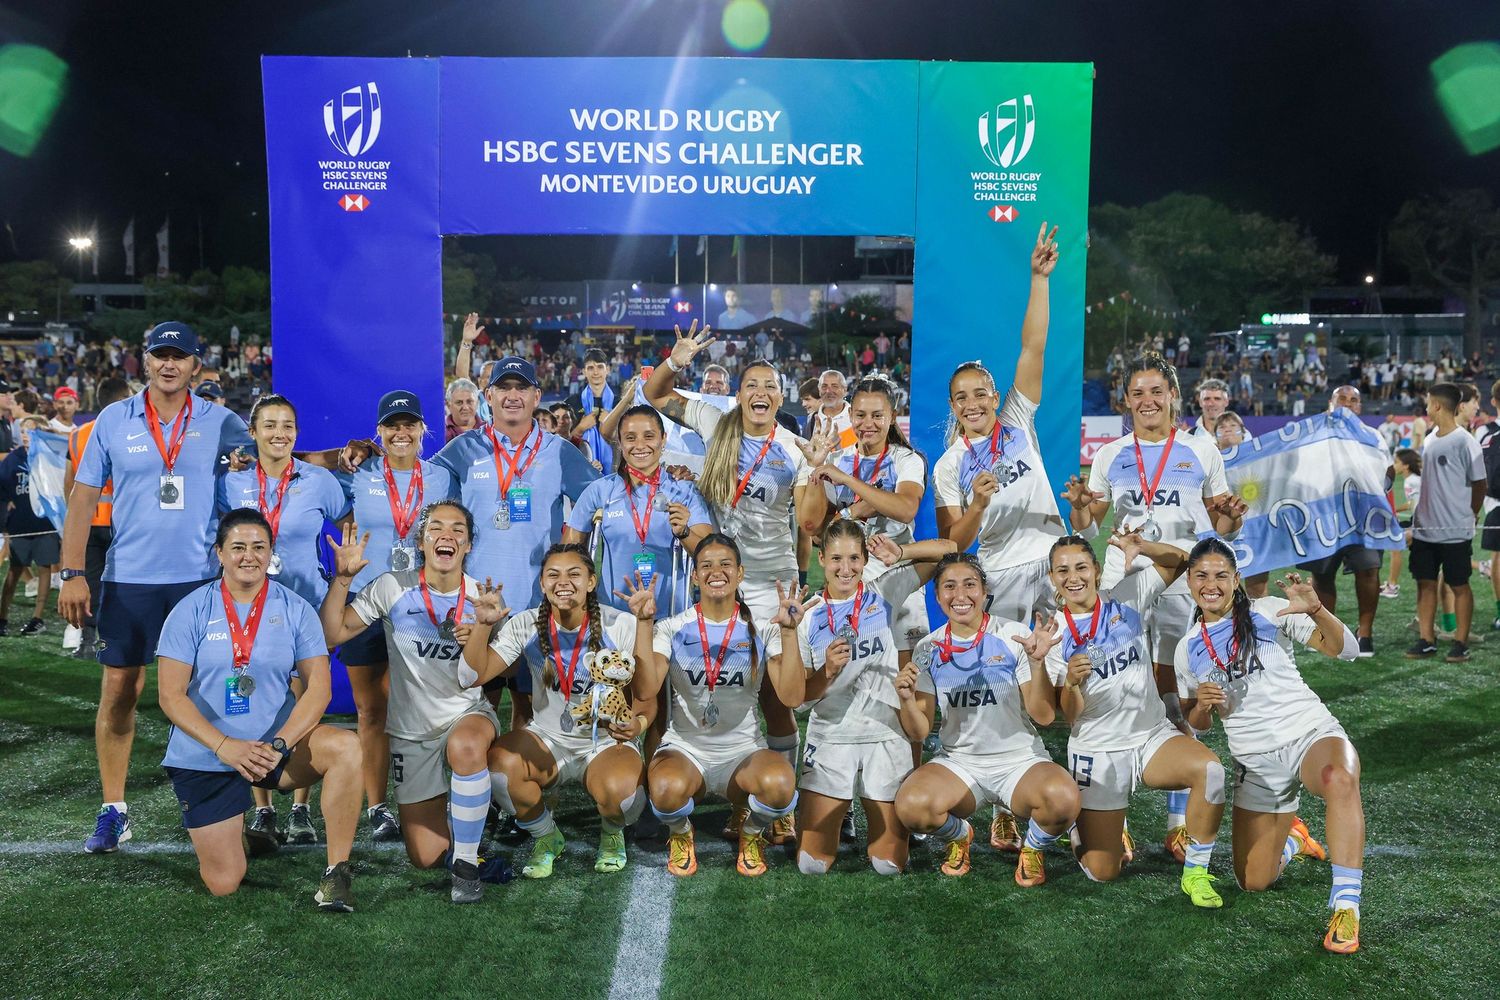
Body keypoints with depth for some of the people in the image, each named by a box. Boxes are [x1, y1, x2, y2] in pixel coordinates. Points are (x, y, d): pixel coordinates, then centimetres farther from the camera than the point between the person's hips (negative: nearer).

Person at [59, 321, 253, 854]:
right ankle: (113, 811, 15)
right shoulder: (114, 420, 3)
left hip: (198, 578, 0)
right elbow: (83, 497, 4)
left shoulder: (221, 423, 2)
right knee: (119, 689, 4)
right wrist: (72, 574, -2)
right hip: (127, 579, 0)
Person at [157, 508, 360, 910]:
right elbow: (170, 695, -10)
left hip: (278, 745, 1)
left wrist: (278, 746, -24)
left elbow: (319, 687, -10)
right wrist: (225, 746, -23)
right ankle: (226, 827, 34)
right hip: (204, 757, 0)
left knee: (346, 746, -30)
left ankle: (336, 872, -19)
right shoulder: (190, 611, -5)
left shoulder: (295, 610, -2)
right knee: (223, 884, -2)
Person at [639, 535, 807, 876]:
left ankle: (751, 834, 4)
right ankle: (680, 835, 3)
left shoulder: (762, 629, -1)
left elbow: (791, 697, -14)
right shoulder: (673, 628, -1)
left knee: (780, 784, -34)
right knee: (667, 788, -37)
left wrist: (789, 631, -22)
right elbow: (647, 690, -18)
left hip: (743, 751, 1)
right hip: (685, 748, 0)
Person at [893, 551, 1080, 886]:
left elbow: (1044, 716, -9)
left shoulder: (1014, 636, -6)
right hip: (958, 762, 2)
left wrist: (1036, 662, -25)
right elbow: (918, 732, -1)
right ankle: (958, 835, 7)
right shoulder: (929, 650, 0)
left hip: (1020, 760, -1)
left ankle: (1033, 848, 3)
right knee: (910, 805, -30)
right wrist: (907, 700, -22)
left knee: (1063, 798, -34)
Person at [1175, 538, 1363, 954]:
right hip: (1255, 761, 4)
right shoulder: (1188, 650, 7)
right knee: (1252, 882, 3)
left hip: (1310, 733, -4)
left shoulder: (1270, 612, -4)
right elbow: (1197, 725, 16)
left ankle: (1346, 908, -34)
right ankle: (1291, 838, 36)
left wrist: (1316, 610, -32)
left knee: (1340, 779, -41)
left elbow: (1346, 649, -12)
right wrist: (1201, 705, -9)